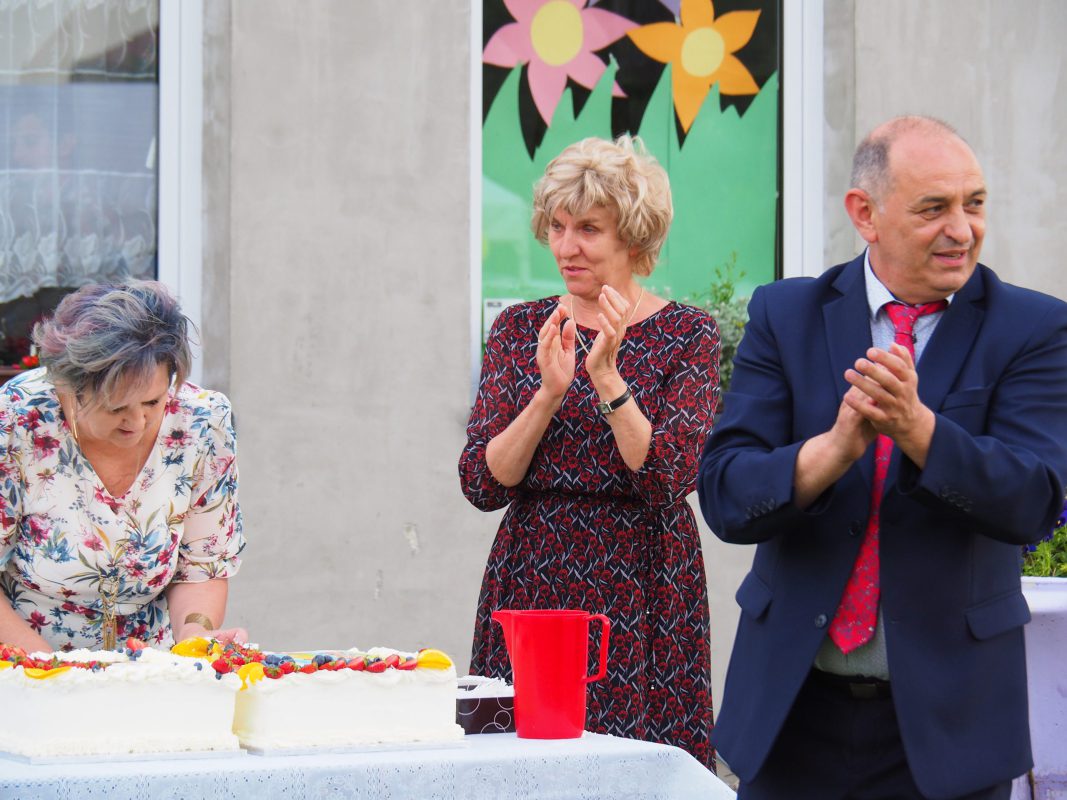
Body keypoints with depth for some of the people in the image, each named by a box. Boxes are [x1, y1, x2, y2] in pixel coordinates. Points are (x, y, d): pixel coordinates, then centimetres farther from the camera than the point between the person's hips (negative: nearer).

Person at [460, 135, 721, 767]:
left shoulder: (687, 334, 0)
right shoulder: (521, 328, 8)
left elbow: (670, 480, -12)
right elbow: (482, 484, -1)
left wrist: (607, 376, -20)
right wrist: (550, 392, -14)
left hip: (640, 591, -2)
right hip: (530, 587, 2)